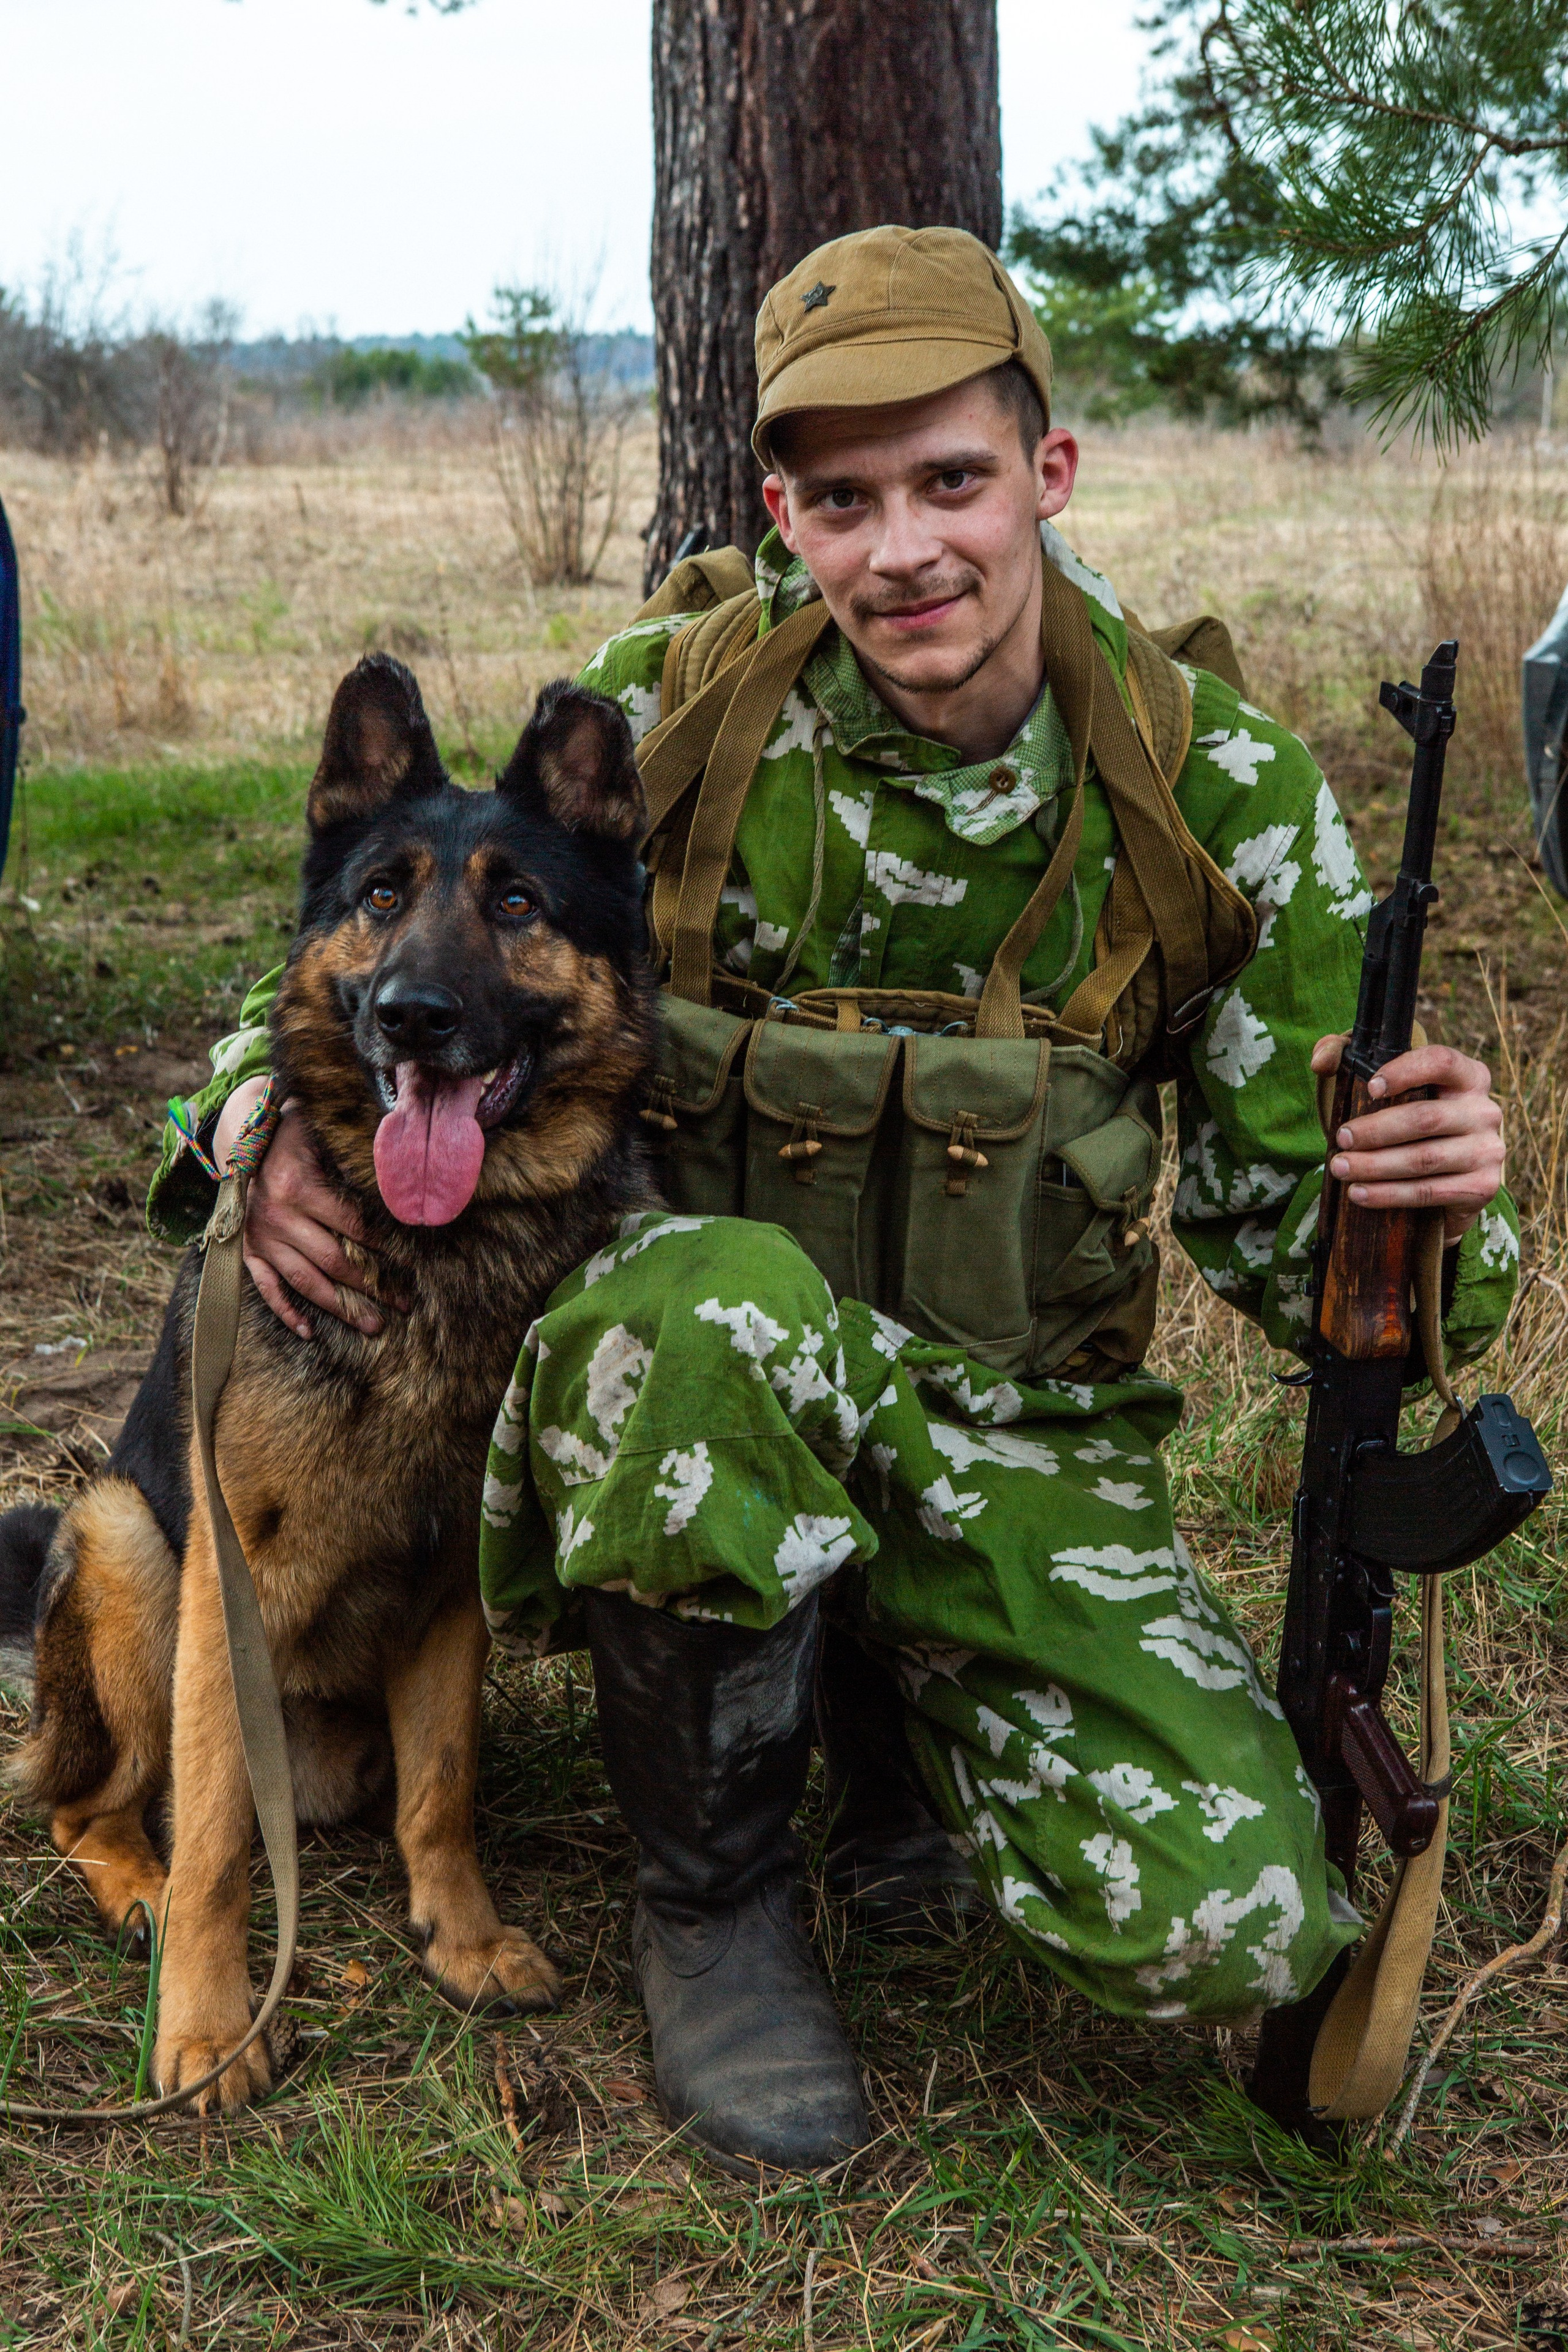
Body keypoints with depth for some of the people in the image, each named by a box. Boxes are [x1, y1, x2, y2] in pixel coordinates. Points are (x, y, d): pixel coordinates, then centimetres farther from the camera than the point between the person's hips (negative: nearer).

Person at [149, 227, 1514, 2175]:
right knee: (710, 1305, -41)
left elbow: (1278, 1225, -1)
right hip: (689, 1389, -1)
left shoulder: (1219, 794, -7)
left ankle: (896, 1735, 15)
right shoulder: (668, 705, -9)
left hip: (1017, 1433, 1)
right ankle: (712, 1899, -11)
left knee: (1237, 1930, -21)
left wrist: (1429, 1208, -25)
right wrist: (267, 1112, -16)